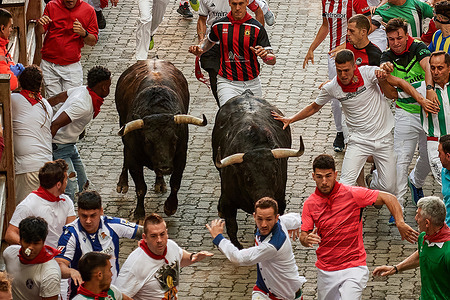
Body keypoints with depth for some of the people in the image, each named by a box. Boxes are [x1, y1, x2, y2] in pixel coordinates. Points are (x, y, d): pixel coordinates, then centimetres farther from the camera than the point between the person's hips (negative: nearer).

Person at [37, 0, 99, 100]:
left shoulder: (88, 10, 1)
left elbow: (93, 42, 3)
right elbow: (40, 32, 8)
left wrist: (83, 33, -18)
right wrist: (40, 24, -15)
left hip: (72, 66, -1)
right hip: (49, 65, 1)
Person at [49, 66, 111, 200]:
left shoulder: (83, 90, 1)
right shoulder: (84, 106, -28)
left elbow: (58, 98, 16)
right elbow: (56, 124, -32)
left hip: (70, 146, 10)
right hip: (59, 147, -10)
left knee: (83, 184, 14)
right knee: (69, 190, -19)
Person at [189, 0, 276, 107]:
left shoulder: (257, 28, -3)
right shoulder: (219, 26, 3)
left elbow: (272, 60, -5)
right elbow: (210, 41, 27)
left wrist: (264, 55, -28)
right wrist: (200, 50, 6)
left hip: (252, 85, 1)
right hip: (227, 82, -1)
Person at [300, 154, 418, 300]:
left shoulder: (352, 194, -10)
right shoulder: (310, 204, -1)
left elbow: (388, 198, -7)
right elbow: (303, 235, 3)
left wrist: (400, 224, -20)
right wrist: (307, 240, -21)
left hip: (354, 267, -4)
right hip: (325, 270, 4)